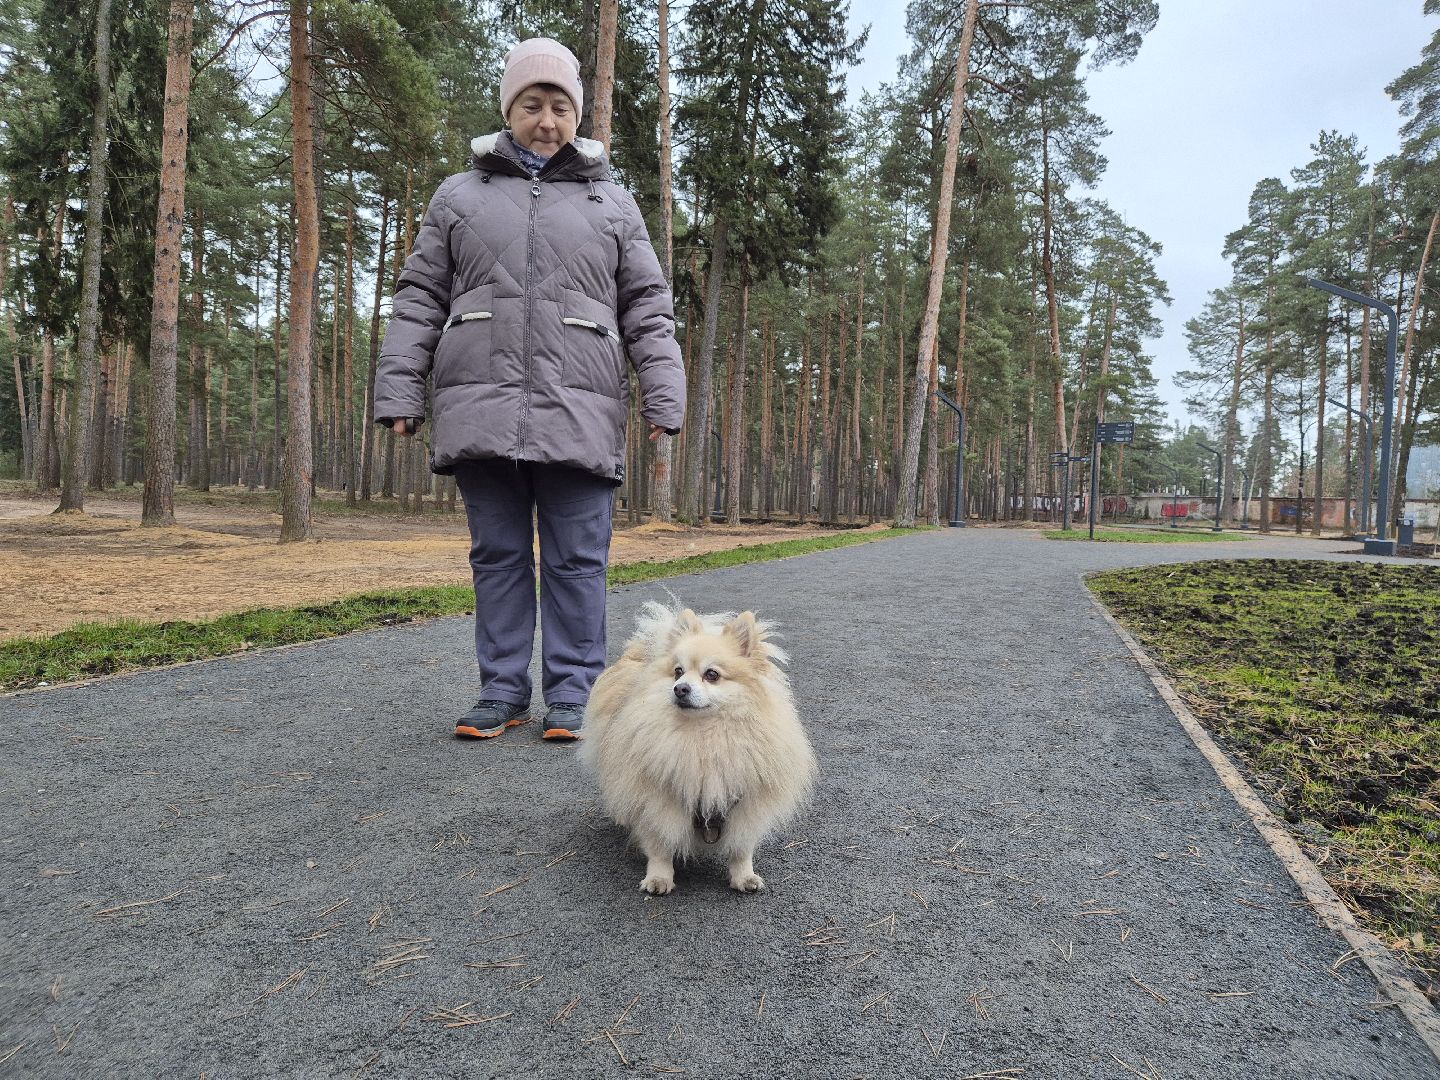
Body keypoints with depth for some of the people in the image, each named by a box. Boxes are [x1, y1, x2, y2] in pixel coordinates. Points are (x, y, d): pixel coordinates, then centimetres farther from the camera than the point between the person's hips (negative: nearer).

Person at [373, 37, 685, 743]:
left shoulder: (612, 203, 15)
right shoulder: (460, 195, 16)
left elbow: (648, 309, 9)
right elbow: (419, 301, 12)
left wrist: (663, 399, -3)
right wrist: (399, 393, 2)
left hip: (578, 415, -1)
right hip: (482, 412, 1)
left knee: (576, 560, 0)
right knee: (498, 555, 6)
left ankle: (571, 693, 10)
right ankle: (502, 689, 16)